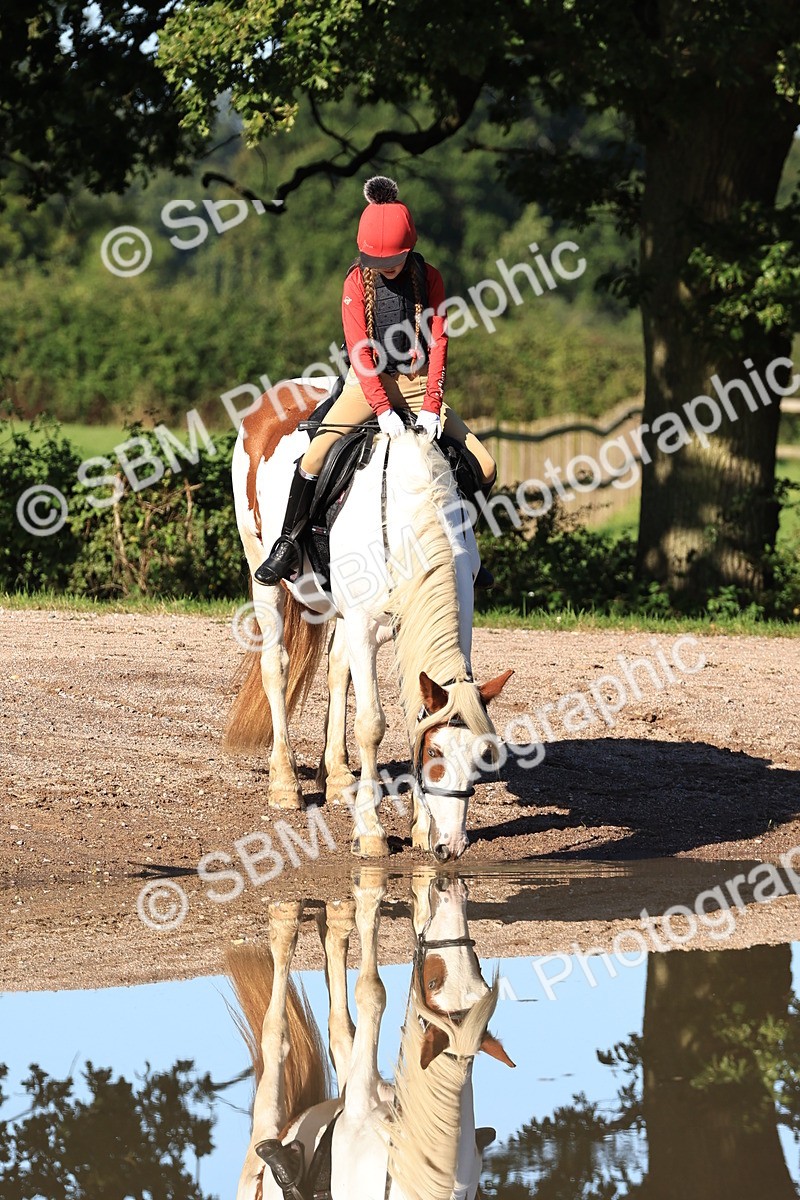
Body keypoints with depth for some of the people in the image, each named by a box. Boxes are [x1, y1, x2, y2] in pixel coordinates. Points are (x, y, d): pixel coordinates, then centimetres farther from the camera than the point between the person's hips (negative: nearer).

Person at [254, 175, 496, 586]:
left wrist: (431, 408, -18)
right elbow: (360, 350, -15)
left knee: (484, 467, -7)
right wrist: (382, 410, -26)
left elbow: (438, 344, -8)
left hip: (418, 383, 2)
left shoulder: (428, 279, -4)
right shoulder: (357, 282, -8)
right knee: (317, 451, -26)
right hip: (368, 382, -2)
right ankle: (288, 544, -14)